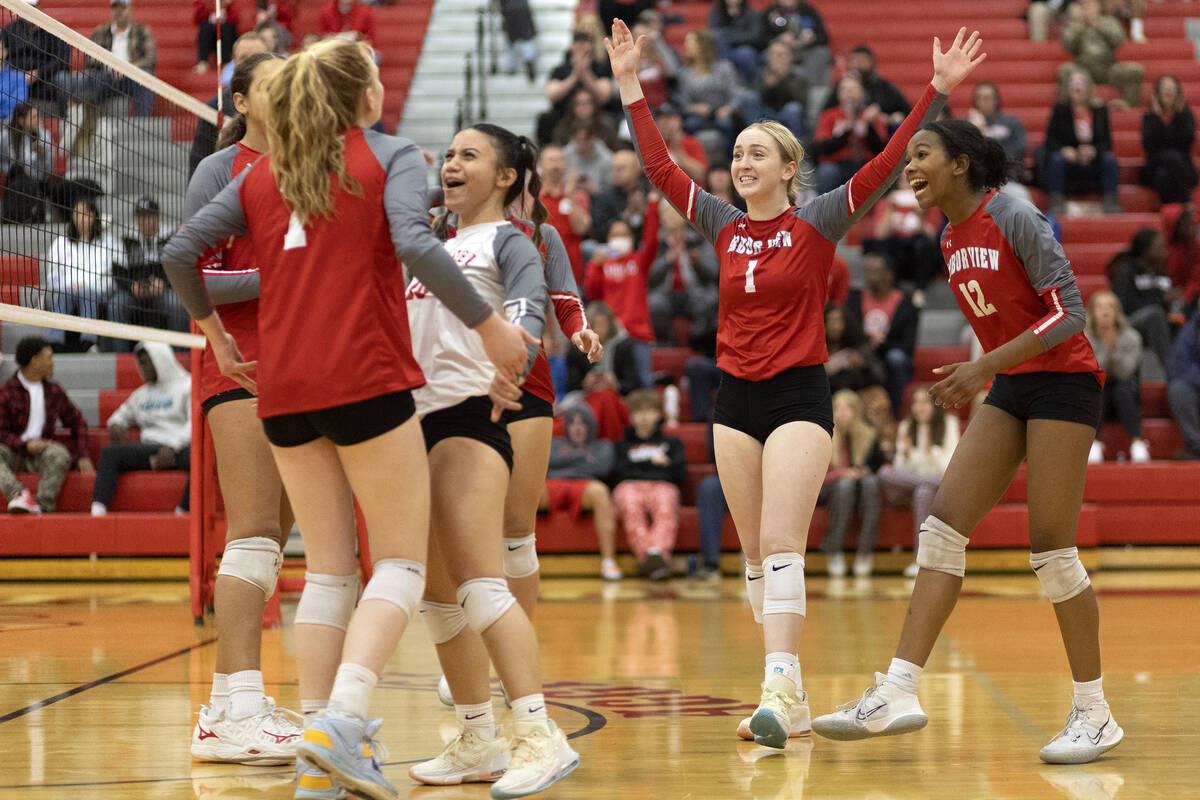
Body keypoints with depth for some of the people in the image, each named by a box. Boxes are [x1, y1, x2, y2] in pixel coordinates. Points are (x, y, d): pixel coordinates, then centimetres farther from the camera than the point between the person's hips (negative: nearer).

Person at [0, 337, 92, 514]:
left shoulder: (54, 391, 12)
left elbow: (77, 422, 21)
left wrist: (83, 455, 9)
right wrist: (25, 445, -21)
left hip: (41, 452, 2)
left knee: (60, 454, -32)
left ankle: (43, 505, -40)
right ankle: (18, 495, -51)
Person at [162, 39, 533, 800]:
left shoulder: (261, 173, 15)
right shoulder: (392, 155, 1)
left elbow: (179, 250, 11)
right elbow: (415, 242, -16)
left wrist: (213, 329, 24)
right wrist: (490, 324, -13)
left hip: (282, 391, 5)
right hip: (367, 380, -5)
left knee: (330, 567, 12)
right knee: (401, 561, 2)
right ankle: (343, 720, -20)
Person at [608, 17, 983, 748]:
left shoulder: (818, 222, -4)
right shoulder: (723, 226, 7)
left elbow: (888, 166, -11)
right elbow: (659, 166, 7)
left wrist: (938, 90, -18)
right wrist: (630, 85, 4)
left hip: (799, 394, -5)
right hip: (736, 398, 5)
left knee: (780, 546, -18)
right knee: (755, 553, 6)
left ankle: (781, 687, -26)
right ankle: (787, 701, 13)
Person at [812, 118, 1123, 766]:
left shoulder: (1013, 217, -15)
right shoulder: (952, 240, 9)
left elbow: (1068, 312, -19)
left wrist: (983, 366, -22)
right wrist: (976, 379, 15)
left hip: (1063, 383, -8)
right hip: (1009, 391, 8)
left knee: (1050, 549, -8)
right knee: (943, 526, -4)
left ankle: (1095, 714, 3)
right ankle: (897, 694, -8)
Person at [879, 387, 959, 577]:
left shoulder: (948, 424, 1)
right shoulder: (905, 427, 9)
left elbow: (950, 468, -4)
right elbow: (901, 468, 6)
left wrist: (931, 450, -18)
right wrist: (906, 453, -14)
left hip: (941, 488, -2)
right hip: (909, 489, 2)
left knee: (923, 492, -38)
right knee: (885, 473, -28)